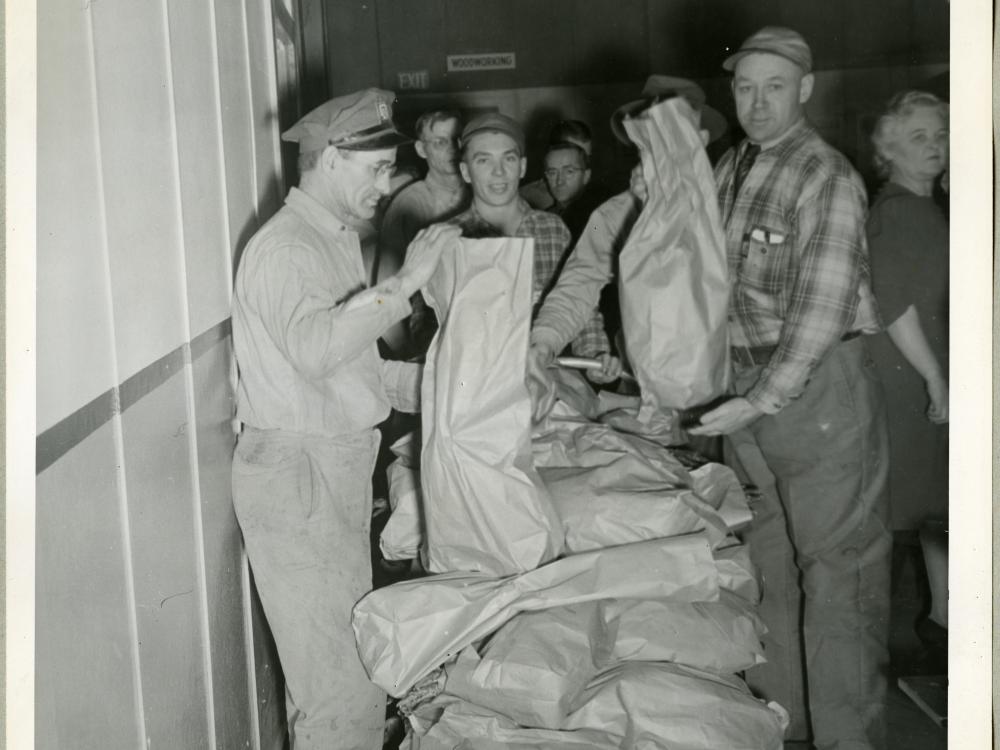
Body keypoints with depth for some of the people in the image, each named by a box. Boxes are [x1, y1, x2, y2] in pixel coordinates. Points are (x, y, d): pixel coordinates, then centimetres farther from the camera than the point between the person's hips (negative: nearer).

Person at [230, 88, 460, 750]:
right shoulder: (285, 248, -15)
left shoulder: (335, 240, 17)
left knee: (326, 665, 18)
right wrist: (403, 284, -32)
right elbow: (312, 348, -34)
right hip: (297, 477, -10)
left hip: (337, 472, 10)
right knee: (343, 687, -5)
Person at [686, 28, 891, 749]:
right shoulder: (729, 167, 12)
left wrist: (764, 401, -25)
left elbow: (822, 307, -20)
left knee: (835, 563, 0)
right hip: (745, 384, 7)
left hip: (819, 381, -7)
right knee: (761, 559, 15)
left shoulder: (827, 177, -12)